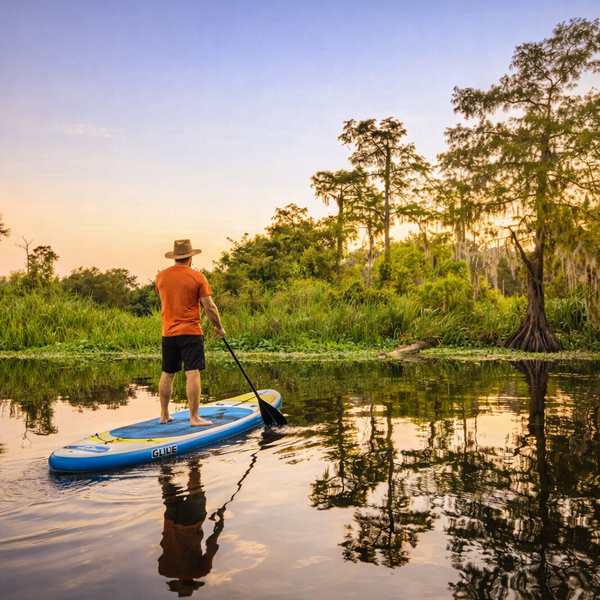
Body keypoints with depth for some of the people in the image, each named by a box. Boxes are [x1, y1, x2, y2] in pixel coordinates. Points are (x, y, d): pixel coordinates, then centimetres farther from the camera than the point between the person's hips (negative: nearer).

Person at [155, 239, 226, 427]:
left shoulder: (161, 276, 5)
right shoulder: (197, 277, -8)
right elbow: (209, 307, -8)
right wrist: (219, 327, 4)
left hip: (168, 333, 5)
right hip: (190, 332, -5)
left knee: (167, 374, 14)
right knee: (192, 373, -5)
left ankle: (164, 415, 23)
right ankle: (194, 418, -5)